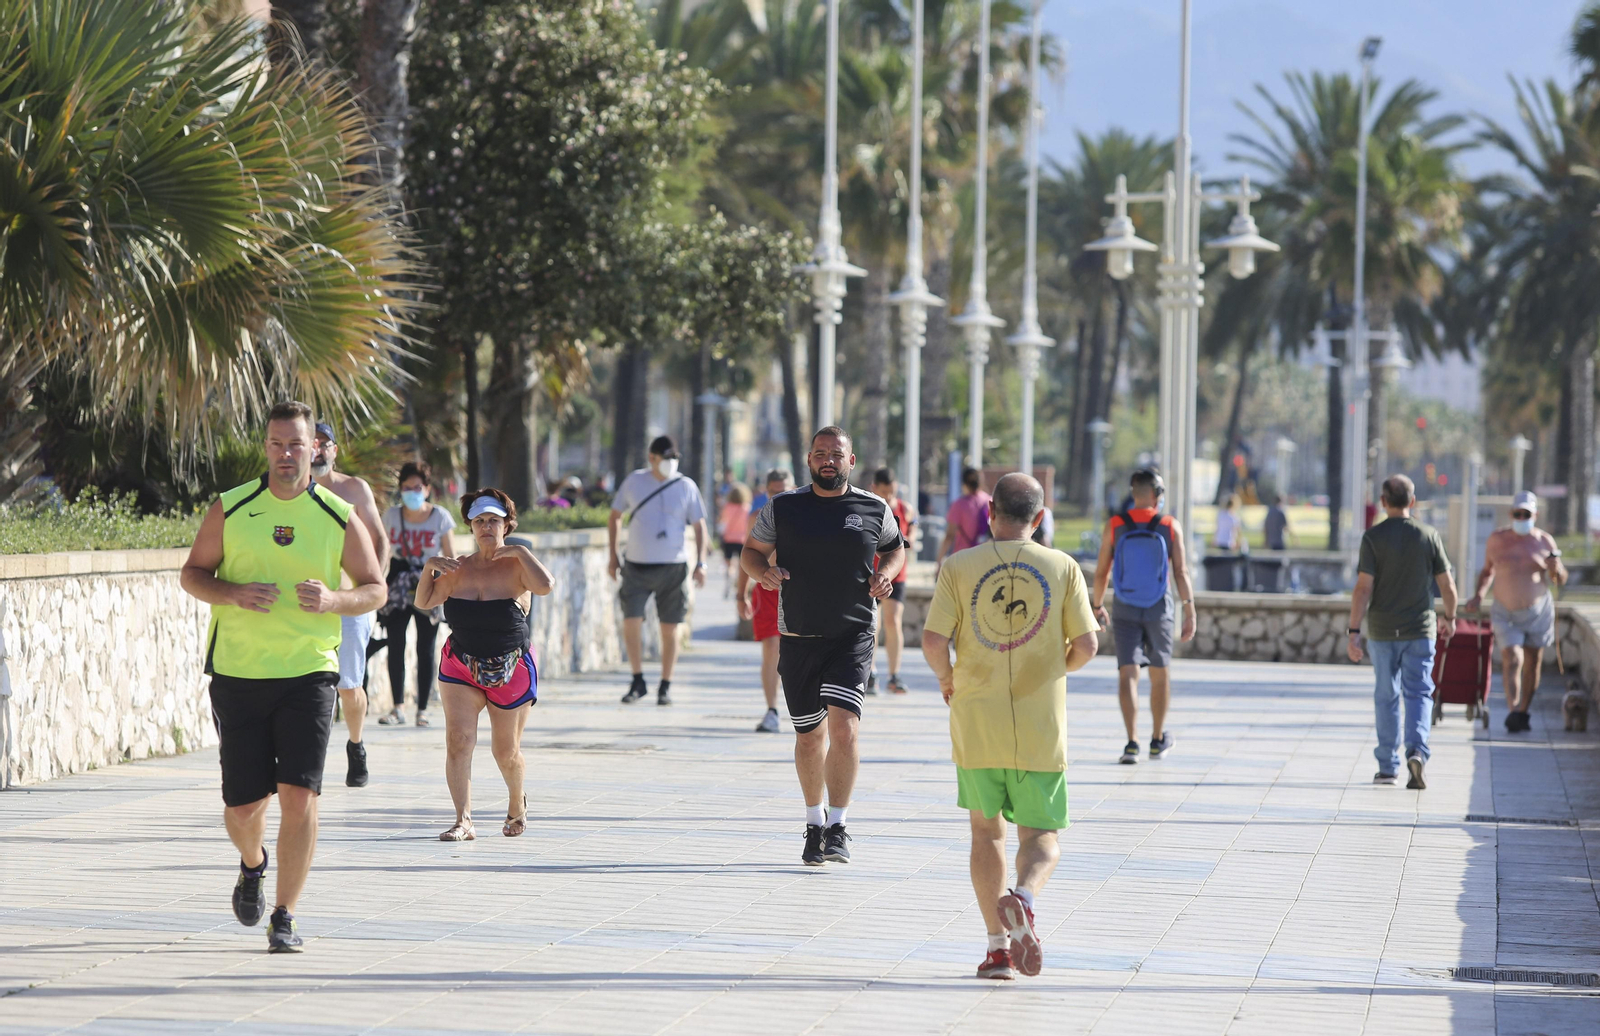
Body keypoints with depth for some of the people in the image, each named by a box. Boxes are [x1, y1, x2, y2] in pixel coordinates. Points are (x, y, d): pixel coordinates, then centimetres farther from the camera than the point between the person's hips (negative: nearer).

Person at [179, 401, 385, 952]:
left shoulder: (340, 517, 2)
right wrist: (232, 594, -13)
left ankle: (284, 917, -2)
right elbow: (192, 574, 8)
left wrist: (332, 599, -13)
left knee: (299, 797, -13)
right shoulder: (229, 510, 2)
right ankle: (252, 866, 39)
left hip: (309, 674, -1)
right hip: (238, 674, 1)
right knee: (243, 806, 4)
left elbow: (375, 589, 8)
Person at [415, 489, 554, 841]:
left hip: (511, 672, -2)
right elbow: (424, 602, 8)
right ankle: (463, 821, -20)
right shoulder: (460, 568, 3)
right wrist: (429, 568, -7)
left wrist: (520, 551, -23)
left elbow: (545, 585, -30)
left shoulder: (517, 566, -9)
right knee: (458, 740, -17)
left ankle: (517, 803, 41)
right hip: (460, 666, 2)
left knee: (507, 751, 11)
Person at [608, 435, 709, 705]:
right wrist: (612, 555, 8)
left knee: (669, 629, 3)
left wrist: (700, 563, -5)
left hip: (672, 567, 0)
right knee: (631, 622, -10)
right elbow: (615, 517, 14)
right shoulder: (634, 482, 3)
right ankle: (637, 681, 5)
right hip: (637, 566, 0)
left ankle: (665, 686, 14)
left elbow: (699, 526, 5)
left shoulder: (686, 487, 0)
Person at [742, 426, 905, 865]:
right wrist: (763, 572, -10)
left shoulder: (874, 510, 3)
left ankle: (838, 827, -10)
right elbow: (751, 550, 12)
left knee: (844, 728, -18)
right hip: (798, 638, 1)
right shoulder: (783, 508, 2)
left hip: (853, 636, -1)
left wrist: (887, 574, -2)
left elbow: (895, 548, 19)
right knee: (809, 736, 10)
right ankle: (814, 823, 30)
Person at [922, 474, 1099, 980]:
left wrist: (946, 678, 10)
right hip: (1041, 729, 0)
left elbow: (933, 641, -11)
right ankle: (1023, 899, -24)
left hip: (976, 726, 0)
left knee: (985, 831, 16)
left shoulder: (958, 568, -3)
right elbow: (1087, 645, -3)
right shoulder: (1062, 568, -1)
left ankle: (999, 944, 10)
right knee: (1041, 836, 8)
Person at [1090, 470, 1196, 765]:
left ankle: (1132, 742, -18)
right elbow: (1181, 572, -9)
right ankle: (1158, 739, 29)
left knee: (1128, 674, -4)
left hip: (1124, 608, 0)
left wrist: (1098, 606, 15)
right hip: (1158, 608, 0)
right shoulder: (1171, 526, -5)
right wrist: (1189, 613, -6)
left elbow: (1101, 572, 1)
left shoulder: (1114, 525, -3)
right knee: (1160, 673, 17)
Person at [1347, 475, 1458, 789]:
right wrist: (1450, 618, 20)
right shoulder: (1429, 536, -2)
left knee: (1387, 698, 10)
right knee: (1418, 694, 4)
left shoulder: (1373, 537, -8)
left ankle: (1387, 767, 14)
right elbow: (1447, 585, 2)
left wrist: (1354, 632, -11)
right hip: (1420, 630, 0)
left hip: (1382, 632, 0)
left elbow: (1363, 587, -13)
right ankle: (1417, 751, -19)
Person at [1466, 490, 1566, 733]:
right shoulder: (1497, 539, -1)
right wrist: (1479, 595, 0)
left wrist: (1556, 568, -18)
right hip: (1505, 613, -1)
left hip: (1538, 612, 1)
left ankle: (1523, 712, 20)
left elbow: (1561, 580, 4)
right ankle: (1512, 711, -21)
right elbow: (1487, 570, 14)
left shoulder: (1544, 541, -2)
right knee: (1512, 659, -17)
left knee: (1532, 664, 7)